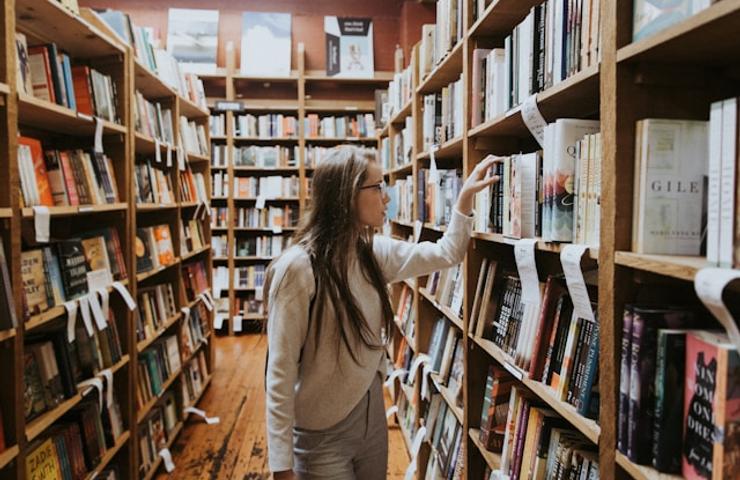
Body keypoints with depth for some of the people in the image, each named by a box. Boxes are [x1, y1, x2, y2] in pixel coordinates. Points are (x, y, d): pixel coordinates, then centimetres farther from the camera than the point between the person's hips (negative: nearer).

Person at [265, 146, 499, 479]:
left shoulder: (374, 252, -1)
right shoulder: (297, 268, -21)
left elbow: (445, 254, 12)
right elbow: (280, 373, -20)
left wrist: (465, 197, 2)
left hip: (372, 415, 7)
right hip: (322, 434, -7)